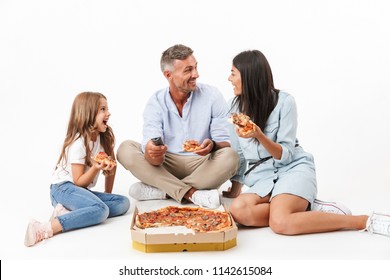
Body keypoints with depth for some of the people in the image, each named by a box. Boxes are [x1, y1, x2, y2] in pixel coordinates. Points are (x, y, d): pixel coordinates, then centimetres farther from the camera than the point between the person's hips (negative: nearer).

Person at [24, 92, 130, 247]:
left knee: (123, 203, -13)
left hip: (81, 190, 8)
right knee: (101, 210, -34)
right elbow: (79, 181, -13)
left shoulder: (104, 138, 7)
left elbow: (111, 167, 15)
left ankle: (66, 212, -21)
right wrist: (96, 168, -29)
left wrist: (107, 194, 12)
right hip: (63, 188, -8)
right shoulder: (78, 144, -15)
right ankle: (45, 228, -41)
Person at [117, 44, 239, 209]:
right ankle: (192, 194, -27)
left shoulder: (212, 96, -6)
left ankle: (159, 190, -24)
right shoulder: (156, 102, -5)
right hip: (166, 166, 1)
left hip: (202, 166, -1)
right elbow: (153, 154, -15)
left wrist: (212, 145, -31)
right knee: (125, 150, -20)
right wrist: (153, 153, -41)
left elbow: (226, 142, -7)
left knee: (230, 157, -30)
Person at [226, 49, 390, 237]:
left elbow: (285, 155, -11)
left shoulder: (284, 101, -7)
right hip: (263, 178, 5)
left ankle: (367, 221, -21)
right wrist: (235, 187, 14)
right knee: (238, 210, -32)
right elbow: (238, 154, 15)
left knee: (280, 222, -36)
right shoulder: (236, 106, 8)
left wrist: (259, 135, -27)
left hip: (293, 168, -4)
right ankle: (309, 208, -18)